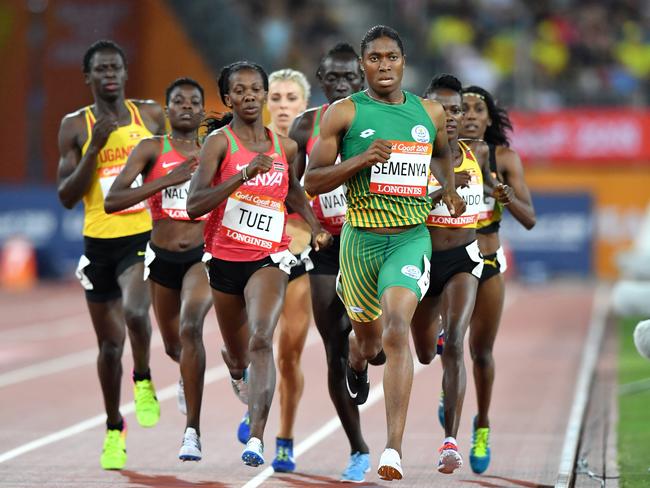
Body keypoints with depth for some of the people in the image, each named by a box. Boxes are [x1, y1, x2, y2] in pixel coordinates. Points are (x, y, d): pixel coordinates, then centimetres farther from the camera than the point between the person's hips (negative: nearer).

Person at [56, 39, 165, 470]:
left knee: (135, 311, -29)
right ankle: (114, 429, 27)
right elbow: (67, 197, -4)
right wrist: (95, 147, -15)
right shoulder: (76, 127, 1)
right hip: (99, 243, 1)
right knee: (110, 343, 9)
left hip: (144, 237, -1)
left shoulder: (151, 114, 3)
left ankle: (144, 382, 0)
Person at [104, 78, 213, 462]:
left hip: (202, 255, -1)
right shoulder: (151, 149, -5)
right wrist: (168, 179, -24)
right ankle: (190, 374, 59)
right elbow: (111, 201, -16)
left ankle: (193, 431, -23)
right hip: (162, 257, 1)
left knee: (190, 328, -27)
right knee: (173, 345, 19)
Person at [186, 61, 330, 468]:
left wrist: (314, 223, 9)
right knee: (237, 355, 17)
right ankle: (240, 372, 57)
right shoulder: (219, 142, -10)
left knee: (261, 339, -24)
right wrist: (244, 174, -30)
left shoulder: (285, 147, 3)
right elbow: (194, 206, -21)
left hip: (268, 258, 0)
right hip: (224, 259, 0)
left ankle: (257, 438, -29)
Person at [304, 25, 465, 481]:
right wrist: (361, 160, -17)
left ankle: (395, 449, -26)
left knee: (397, 331, -22)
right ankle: (357, 364, 57)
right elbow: (312, 181, -4)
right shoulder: (344, 113, -2)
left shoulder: (430, 112, 7)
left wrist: (451, 187, 11)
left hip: (412, 237, 0)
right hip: (362, 238, 0)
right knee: (369, 344, 15)